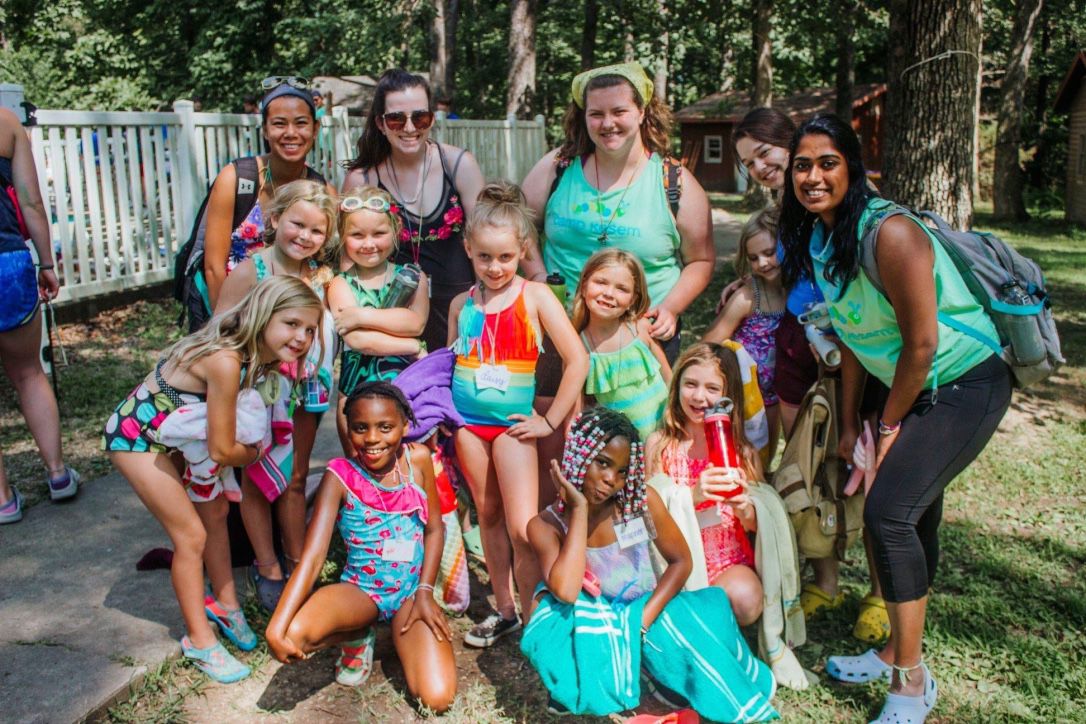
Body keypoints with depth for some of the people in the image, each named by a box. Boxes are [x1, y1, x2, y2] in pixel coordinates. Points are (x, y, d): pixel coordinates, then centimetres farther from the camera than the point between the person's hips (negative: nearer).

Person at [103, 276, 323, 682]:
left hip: (177, 432, 8)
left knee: (216, 512, 14)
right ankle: (199, 641, 13)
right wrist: (254, 455, -9)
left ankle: (224, 604, 34)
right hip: (136, 436, -8)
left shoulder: (260, 358, -11)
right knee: (191, 534, -3)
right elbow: (221, 450, -28)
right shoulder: (225, 362, -37)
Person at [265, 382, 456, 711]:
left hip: (412, 589, 1)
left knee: (437, 698, -19)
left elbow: (435, 528, 2)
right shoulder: (340, 476, -14)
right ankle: (357, 639, 4)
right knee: (294, 636, -33)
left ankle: (399, 637, 15)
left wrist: (425, 591, -9)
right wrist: (276, 627, -34)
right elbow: (312, 556, -23)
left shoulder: (417, 458, -8)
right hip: (361, 588, -1)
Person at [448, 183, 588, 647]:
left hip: (511, 424, -4)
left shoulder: (535, 297, -8)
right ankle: (504, 611, 28)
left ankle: (534, 620, 9)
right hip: (467, 422, 4)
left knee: (523, 526, -8)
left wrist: (550, 421, -10)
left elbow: (577, 360, -12)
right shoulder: (462, 304, 4)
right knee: (488, 514, 14)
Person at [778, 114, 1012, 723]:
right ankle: (899, 651, 33)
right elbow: (852, 336, 8)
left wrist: (890, 427, -11)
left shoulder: (890, 233, -26)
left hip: (966, 386, -9)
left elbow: (922, 343, -22)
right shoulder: (816, 238, 0)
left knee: (889, 509, -19)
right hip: (914, 390, 9)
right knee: (913, 517, 17)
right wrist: (851, 423, 8)